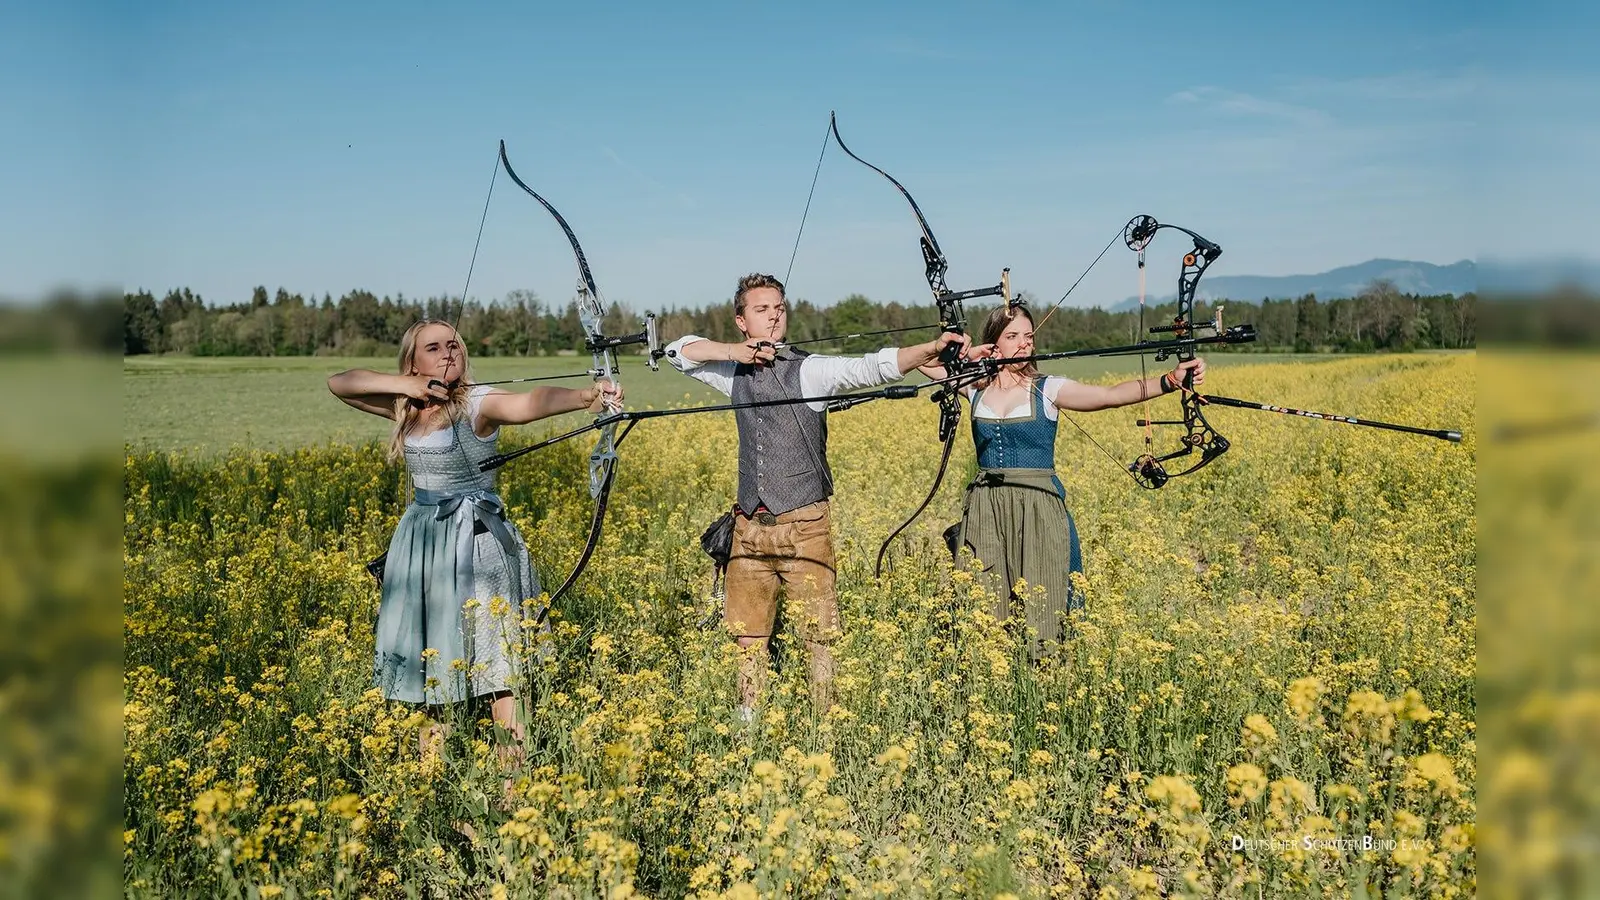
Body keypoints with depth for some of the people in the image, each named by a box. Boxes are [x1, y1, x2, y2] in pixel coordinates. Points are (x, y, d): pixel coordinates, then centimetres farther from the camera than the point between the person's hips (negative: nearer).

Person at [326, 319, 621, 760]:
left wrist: (586, 395, -53)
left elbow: (531, 401, -32)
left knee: (495, 668, -9)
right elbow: (339, 383, 11)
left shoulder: (477, 403, -12)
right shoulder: (408, 407, 8)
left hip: (476, 542, -6)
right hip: (421, 543, 6)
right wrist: (403, 385, -5)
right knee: (431, 665, 11)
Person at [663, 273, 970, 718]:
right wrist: (733, 351, 1)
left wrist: (932, 348, -37)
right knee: (748, 636, 12)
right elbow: (678, 351, 19)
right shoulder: (736, 373, 10)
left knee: (818, 636, -3)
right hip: (750, 527, 5)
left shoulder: (809, 370, -6)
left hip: (803, 526, -5)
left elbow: (871, 367, -20)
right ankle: (748, 722, 24)